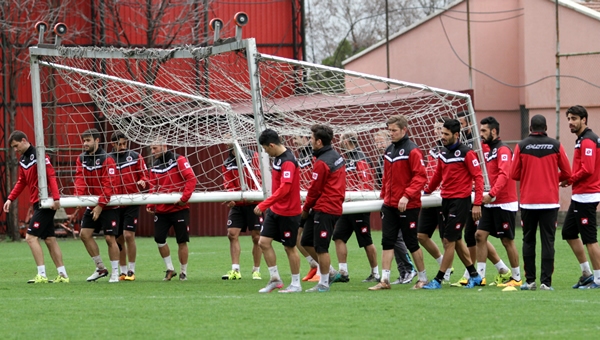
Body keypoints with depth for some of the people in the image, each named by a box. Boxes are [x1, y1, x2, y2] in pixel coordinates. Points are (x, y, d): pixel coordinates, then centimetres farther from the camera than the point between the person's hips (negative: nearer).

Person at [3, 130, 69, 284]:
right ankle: (63, 275, 14)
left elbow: (51, 177, -20)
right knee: (49, 239, 10)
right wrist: (10, 199, 12)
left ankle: (42, 275, -11)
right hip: (37, 204, 9)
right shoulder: (23, 160, 14)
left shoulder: (39, 156, -14)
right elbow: (21, 182, 21)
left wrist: (56, 198, -26)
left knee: (31, 237, -11)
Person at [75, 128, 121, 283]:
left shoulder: (106, 160, -15)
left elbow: (109, 185, -19)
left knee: (110, 238, -6)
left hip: (108, 206, -6)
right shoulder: (82, 159, 5)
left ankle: (115, 273, 4)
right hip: (92, 205, 6)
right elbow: (80, 179, -2)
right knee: (85, 234, -1)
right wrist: (78, 198, -19)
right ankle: (100, 268, 12)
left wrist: (100, 205, -23)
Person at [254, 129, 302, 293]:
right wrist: (269, 206, 17)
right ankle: (275, 279, 14)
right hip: (275, 210, 9)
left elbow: (284, 189, -29)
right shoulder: (277, 158, 6)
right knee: (264, 242, 4)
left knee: (290, 247, 2)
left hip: (288, 212, -9)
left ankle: (296, 284, 15)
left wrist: (264, 205, -28)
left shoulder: (288, 162, -22)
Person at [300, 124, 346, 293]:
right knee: (307, 242, 15)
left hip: (324, 209, -10)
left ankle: (324, 283, 6)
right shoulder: (336, 156, 12)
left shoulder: (322, 163, -17)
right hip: (334, 207, 10)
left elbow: (315, 190, -13)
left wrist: (305, 209, 2)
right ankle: (331, 272, 21)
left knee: (320, 247, -2)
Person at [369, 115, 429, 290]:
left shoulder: (412, 151, -13)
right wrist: (384, 195, 13)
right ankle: (385, 280, 4)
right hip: (389, 205, 7)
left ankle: (423, 278, 17)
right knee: (387, 242, 2)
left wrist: (407, 196, -25)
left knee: (411, 243, 3)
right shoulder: (389, 150, 11)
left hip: (408, 206, -7)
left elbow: (421, 177, -18)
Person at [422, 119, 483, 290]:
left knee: (449, 240, -6)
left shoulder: (466, 153, -12)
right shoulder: (443, 153, 10)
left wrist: (477, 204, -19)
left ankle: (438, 280, -2)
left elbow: (478, 177, -14)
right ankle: (474, 275, 24)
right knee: (456, 240, 12)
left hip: (460, 200, -8)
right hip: (446, 199, 8)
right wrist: (427, 191, 24)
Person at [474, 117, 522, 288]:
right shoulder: (489, 151, 14)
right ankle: (480, 275, 4)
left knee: (507, 240, -1)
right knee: (480, 235, 2)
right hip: (491, 204, 9)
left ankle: (516, 278, 10)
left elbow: (504, 175, -25)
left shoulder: (503, 150, -13)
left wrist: (492, 194, -33)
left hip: (505, 204, -9)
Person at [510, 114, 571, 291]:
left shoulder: (521, 146, -3)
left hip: (528, 202, 0)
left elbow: (514, 174, -1)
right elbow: (566, 173, 1)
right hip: (550, 201, 0)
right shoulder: (555, 146, -2)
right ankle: (546, 282, -5)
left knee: (528, 241, 10)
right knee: (548, 241, 1)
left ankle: (530, 281, 9)